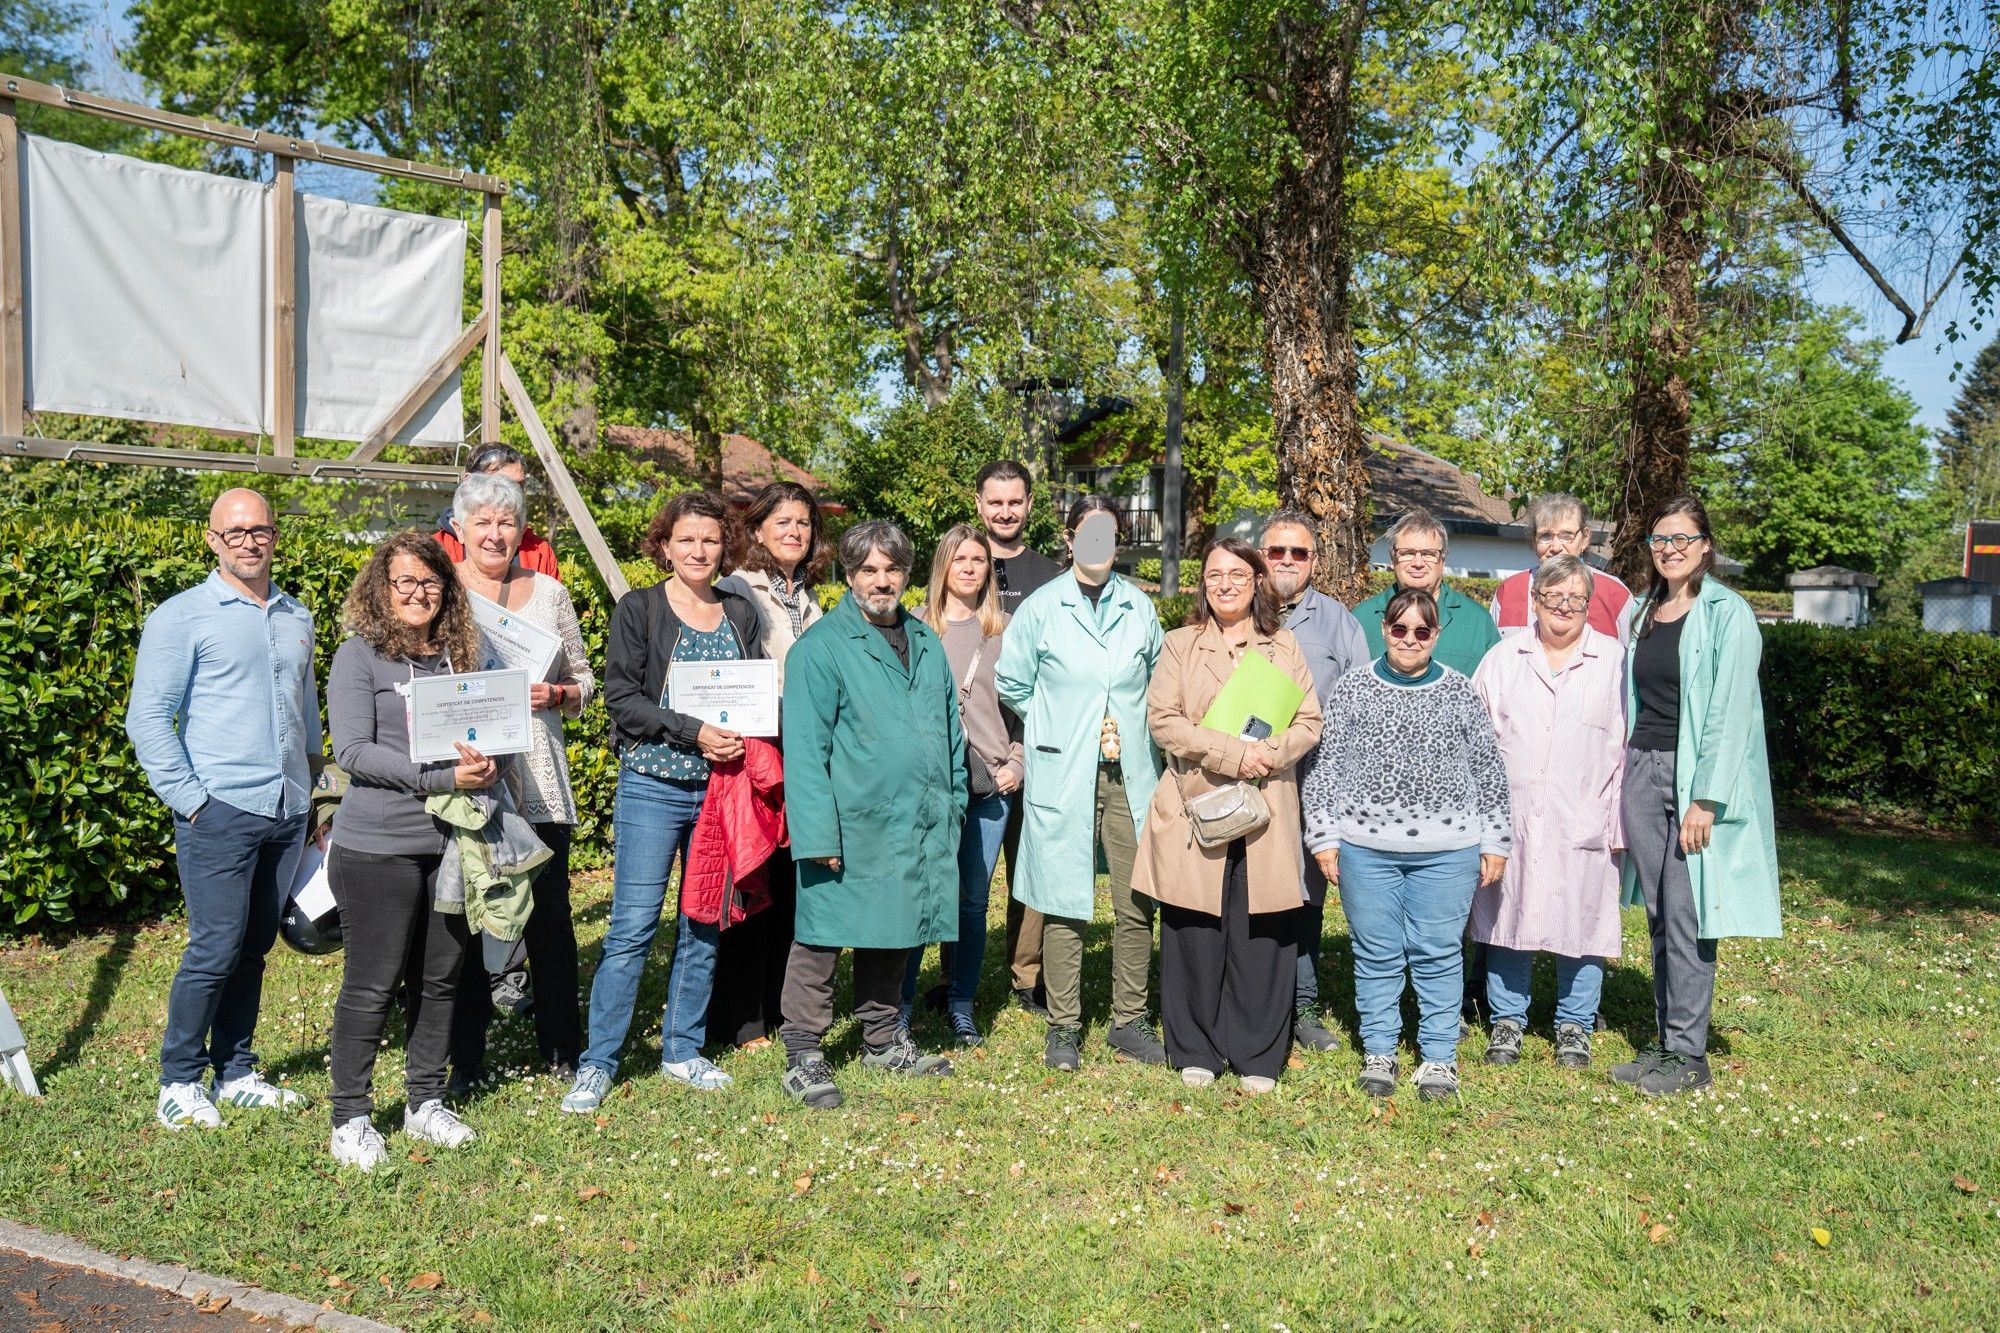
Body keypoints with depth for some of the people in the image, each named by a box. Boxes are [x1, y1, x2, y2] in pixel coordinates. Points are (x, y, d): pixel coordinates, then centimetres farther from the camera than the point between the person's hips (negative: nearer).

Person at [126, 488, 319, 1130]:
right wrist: (189, 799, -11)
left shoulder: (297, 619, 14)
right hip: (221, 812, -5)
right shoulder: (182, 617, -2)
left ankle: (236, 1072, 22)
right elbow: (147, 719, -5)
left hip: (288, 811, 5)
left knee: (254, 949, 11)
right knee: (215, 948, -6)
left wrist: (314, 785, 18)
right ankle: (179, 1083, 9)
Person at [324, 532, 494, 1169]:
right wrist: (442, 777, -21)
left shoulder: (462, 654, 10)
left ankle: (426, 1102, 28)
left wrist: (483, 761, -9)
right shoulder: (360, 655, -5)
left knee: (441, 979, 13)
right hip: (378, 847, -5)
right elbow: (353, 751, -14)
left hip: (452, 842, 5)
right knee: (372, 986, 3)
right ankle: (350, 1118, 18)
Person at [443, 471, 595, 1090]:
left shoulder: (548, 592, 10)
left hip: (540, 782, 2)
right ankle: (464, 1057, 17)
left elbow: (583, 679, 13)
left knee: (550, 915, 7)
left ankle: (562, 1049, 21)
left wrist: (555, 695, -7)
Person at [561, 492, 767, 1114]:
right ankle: (597, 1062, 7)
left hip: (723, 787, 4)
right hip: (652, 787, -4)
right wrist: (694, 732, -18)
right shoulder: (637, 609, 0)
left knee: (705, 924, 10)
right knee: (632, 926, -5)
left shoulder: (742, 614, 11)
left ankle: (683, 1049, 23)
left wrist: (746, 738, -6)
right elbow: (622, 699, -7)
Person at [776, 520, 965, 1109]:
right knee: (823, 939, 2)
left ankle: (884, 1039, 34)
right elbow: (805, 749, -13)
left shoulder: (926, 642, 12)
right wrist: (819, 835, -18)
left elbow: (950, 730, 18)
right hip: (852, 826, -6)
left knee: (893, 936, 18)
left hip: (921, 826, 6)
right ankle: (803, 1057, 14)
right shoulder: (821, 647, -9)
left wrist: (953, 805, 13)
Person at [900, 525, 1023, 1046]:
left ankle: (961, 1005, 19)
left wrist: (1017, 763, 3)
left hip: (989, 783, 2)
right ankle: (901, 1002, 11)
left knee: (973, 899, 7)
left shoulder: (1004, 629, 9)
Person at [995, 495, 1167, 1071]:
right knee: (1065, 904, 0)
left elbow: (1159, 682, 21)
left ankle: (1129, 1022, 17)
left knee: (1138, 903, 3)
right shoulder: (1041, 608, 1)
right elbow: (1010, 683, 8)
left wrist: (1128, 727, 11)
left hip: (1131, 774, 3)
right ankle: (1063, 1028, 12)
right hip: (1062, 776, -3)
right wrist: (1062, 723, 6)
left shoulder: (1140, 607, 9)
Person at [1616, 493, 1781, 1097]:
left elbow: (1730, 714, -12)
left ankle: (1688, 1055, 6)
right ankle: (1664, 1043, 18)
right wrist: (1622, 782, 11)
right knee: (1658, 917, 10)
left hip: (1696, 778, -6)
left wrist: (1705, 800, -17)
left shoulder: (1728, 615, -7)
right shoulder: (1644, 613, 13)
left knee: (1685, 918, -4)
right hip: (1642, 771, 6)